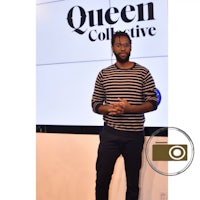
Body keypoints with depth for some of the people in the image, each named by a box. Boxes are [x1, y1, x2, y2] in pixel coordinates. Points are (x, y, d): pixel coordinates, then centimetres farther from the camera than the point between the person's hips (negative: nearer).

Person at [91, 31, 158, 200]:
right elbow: (95, 104, 6)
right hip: (110, 133, 1)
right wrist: (110, 109, -16)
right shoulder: (104, 74, 6)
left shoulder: (143, 73, 1)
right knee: (102, 177, 6)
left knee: (133, 179, 11)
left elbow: (153, 103, -3)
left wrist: (129, 108, -18)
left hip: (134, 134, -1)